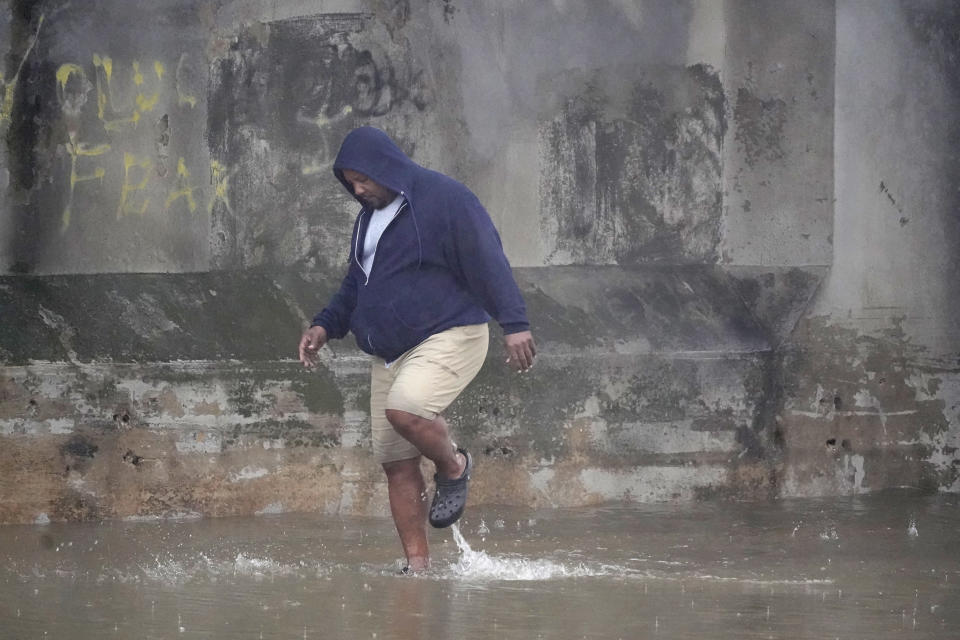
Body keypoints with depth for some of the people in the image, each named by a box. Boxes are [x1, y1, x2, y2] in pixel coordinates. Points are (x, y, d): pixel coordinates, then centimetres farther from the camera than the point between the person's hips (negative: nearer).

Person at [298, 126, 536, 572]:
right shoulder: (369, 216, 18)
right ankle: (418, 565, 7)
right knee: (395, 463, 2)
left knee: (404, 408, -33)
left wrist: (514, 325, -21)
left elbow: (489, 263, -13)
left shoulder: (445, 200, -8)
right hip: (389, 353, 8)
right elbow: (356, 284, 28)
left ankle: (455, 467, -4)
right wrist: (326, 326, 14)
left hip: (448, 339, -8)